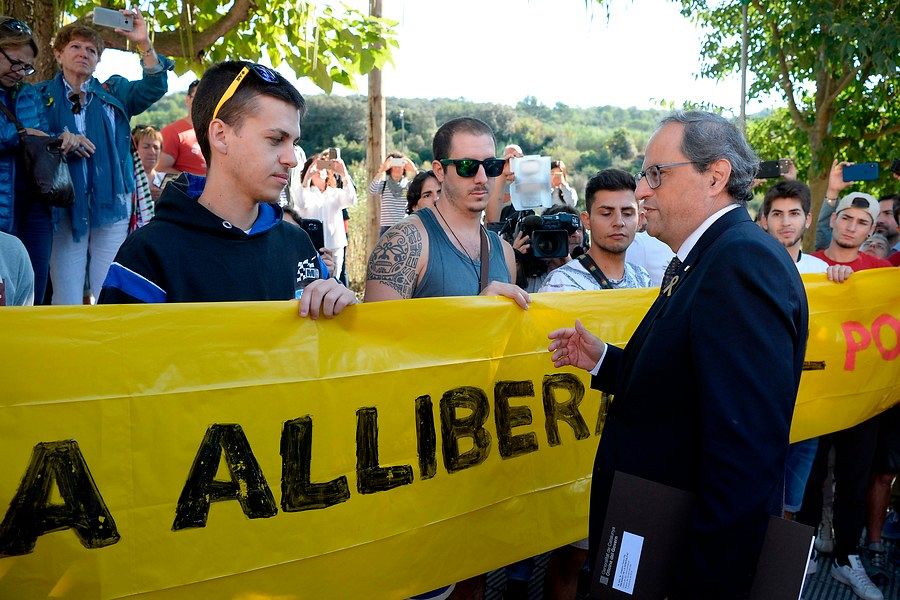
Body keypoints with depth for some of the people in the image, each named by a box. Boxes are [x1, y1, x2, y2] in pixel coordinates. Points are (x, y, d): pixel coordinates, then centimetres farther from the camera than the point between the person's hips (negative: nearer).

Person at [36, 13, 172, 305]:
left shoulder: (114, 91, 11)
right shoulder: (42, 95, 9)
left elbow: (154, 87, -5)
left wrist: (144, 44, -21)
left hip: (111, 205, 1)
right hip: (64, 208, -1)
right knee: (66, 300, -3)